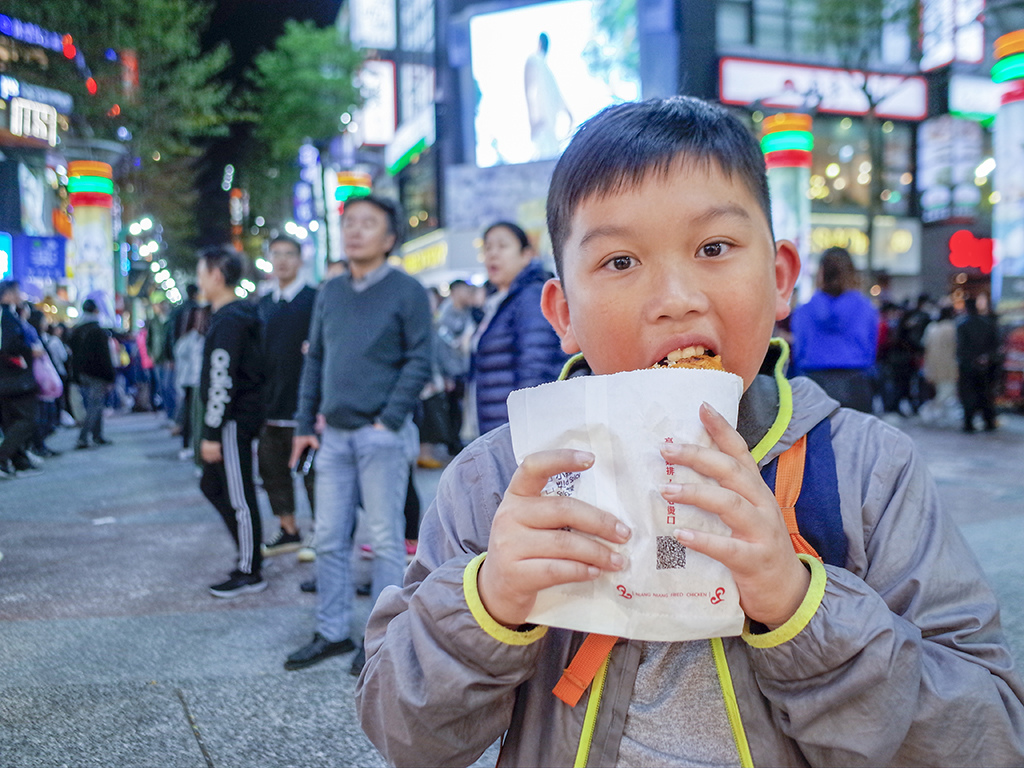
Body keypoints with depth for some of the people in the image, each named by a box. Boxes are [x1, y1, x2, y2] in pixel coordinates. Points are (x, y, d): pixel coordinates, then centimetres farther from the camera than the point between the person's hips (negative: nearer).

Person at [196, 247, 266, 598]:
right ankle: (250, 551, 25)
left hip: (234, 421, -11)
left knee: (238, 496, -3)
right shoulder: (240, 314, 15)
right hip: (242, 415, 11)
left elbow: (222, 381, -22)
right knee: (213, 484, 19)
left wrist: (211, 433, -20)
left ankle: (249, 572, 7)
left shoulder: (229, 321, -17)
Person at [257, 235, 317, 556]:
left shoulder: (314, 299, -6)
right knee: (272, 470, 13)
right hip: (270, 406, 7)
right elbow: (259, 352, 18)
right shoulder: (265, 304, 12)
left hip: (302, 405, -6)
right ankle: (287, 531, 26)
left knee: (312, 472, 1)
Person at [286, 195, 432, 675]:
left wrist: (389, 421, -14)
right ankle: (332, 632, 23)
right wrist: (305, 425, 11)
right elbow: (315, 361, 15)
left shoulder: (407, 292, -4)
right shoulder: (329, 293, 13)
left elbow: (419, 361, -8)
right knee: (329, 539, 10)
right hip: (334, 434, 6)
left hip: (381, 435, -5)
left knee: (385, 540, 2)